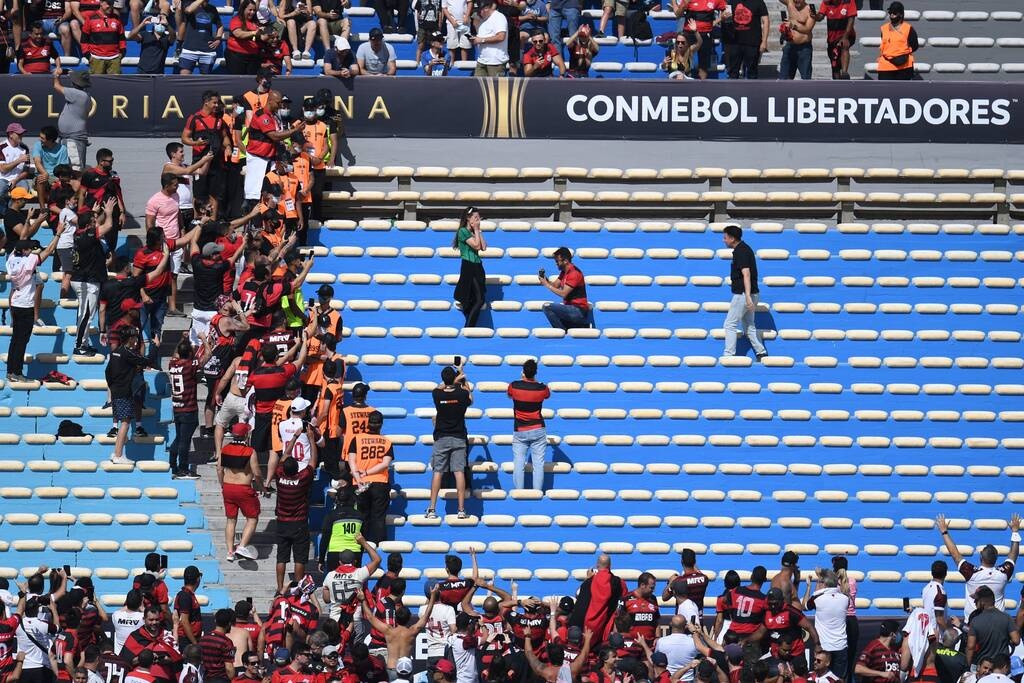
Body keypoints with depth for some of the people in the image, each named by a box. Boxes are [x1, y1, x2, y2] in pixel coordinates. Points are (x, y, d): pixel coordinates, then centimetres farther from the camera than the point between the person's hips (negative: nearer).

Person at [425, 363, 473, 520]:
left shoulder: (437, 394, -10)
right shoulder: (462, 394, -9)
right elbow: (470, 401, 16)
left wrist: (454, 380, 26)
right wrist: (463, 381, 28)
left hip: (441, 438, 0)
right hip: (459, 438, 0)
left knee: (437, 472, 4)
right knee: (459, 472, -2)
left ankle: (432, 509, 1)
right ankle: (461, 510, -4)